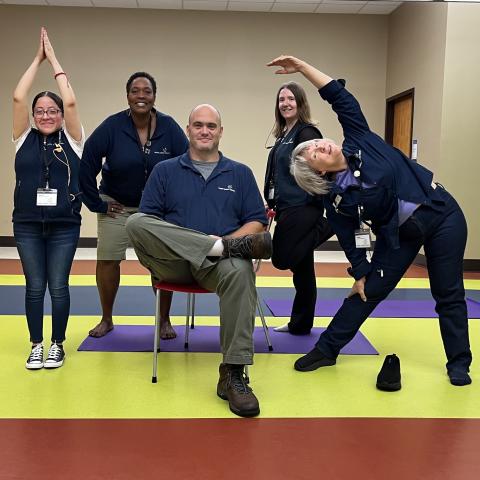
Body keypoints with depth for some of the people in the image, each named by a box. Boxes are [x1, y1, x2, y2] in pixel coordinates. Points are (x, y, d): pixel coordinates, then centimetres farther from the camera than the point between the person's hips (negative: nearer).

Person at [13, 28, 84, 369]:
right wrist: (38, 58, 3)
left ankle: (57, 345, 17)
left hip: (64, 226, -1)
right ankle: (37, 346, 19)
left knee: (58, 287, 3)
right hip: (27, 225, 2)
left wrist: (54, 59, -1)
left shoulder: (71, 140, 2)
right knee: (35, 287, 7)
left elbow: (70, 101, -10)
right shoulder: (24, 139, 6)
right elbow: (18, 97, -3)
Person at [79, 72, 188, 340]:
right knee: (107, 260, -2)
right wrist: (96, 203, -7)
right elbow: (87, 164, -8)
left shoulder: (169, 127, -9)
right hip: (117, 206, 0)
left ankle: (165, 321, 14)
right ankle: (107, 320, 19)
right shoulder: (112, 126, -11)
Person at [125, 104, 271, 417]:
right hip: (174, 263, 1)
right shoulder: (165, 170, 17)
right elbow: (147, 223, 7)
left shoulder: (240, 173, 19)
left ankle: (233, 374, -34)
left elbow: (257, 222, 13)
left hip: (218, 263, 0)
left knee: (239, 271, -37)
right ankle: (226, 247, -33)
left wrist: (228, 240, -10)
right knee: (135, 222, -27)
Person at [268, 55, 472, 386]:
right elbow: (352, 238, -2)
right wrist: (361, 273, -3)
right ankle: (326, 350, 18)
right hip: (399, 235, 1)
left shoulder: (359, 141, -9)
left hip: (442, 214, -1)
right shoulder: (336, 199, -9)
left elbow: (341, 97, -10)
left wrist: (301, 66, -13)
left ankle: (459, 364, 20)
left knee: (449, 295, 5)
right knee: (368, 292, 4)